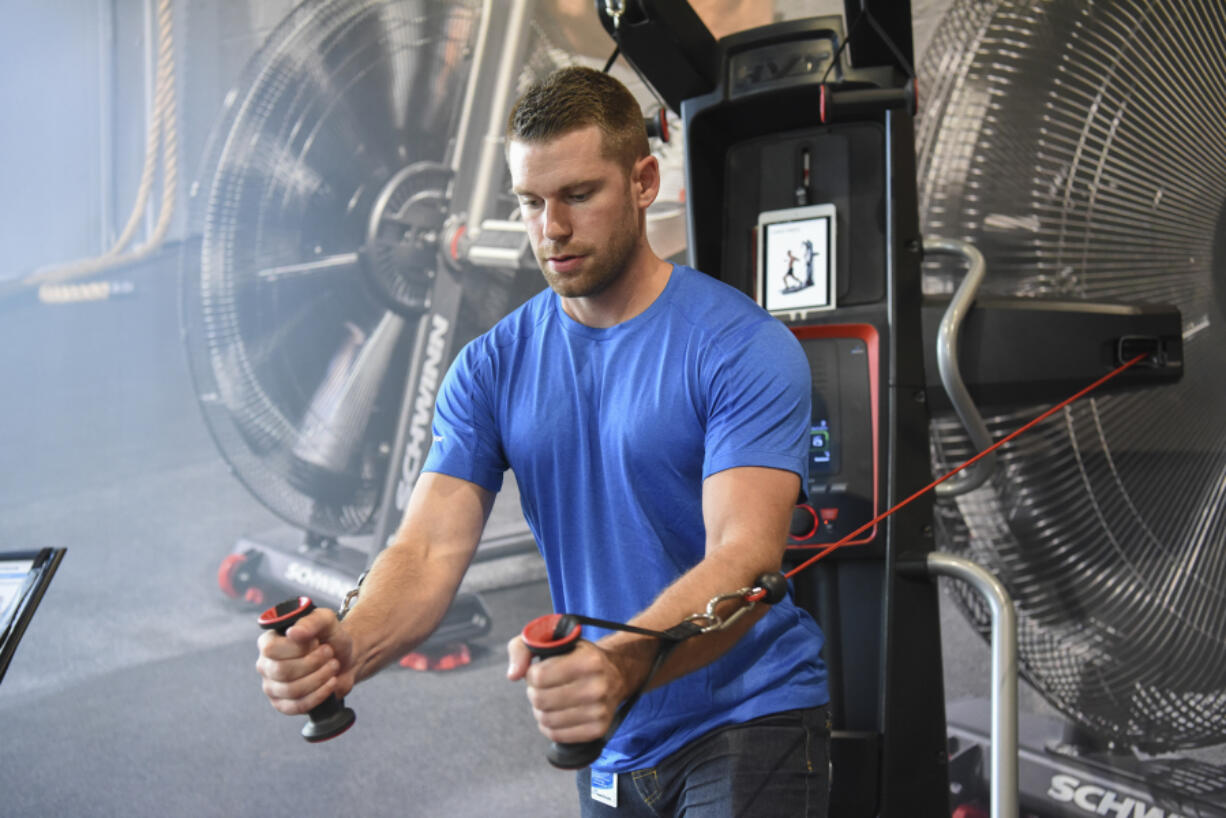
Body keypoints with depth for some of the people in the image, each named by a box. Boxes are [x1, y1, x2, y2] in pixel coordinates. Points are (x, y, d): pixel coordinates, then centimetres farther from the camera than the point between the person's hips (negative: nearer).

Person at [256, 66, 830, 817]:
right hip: (612, 748, 5)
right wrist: (349, 647, -30)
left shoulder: (743, 349, -13)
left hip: (750, 720, -4)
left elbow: (744, 557, -24)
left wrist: (623, 662, -43)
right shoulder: (492, 368, 2)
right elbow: (431, 548, -8)